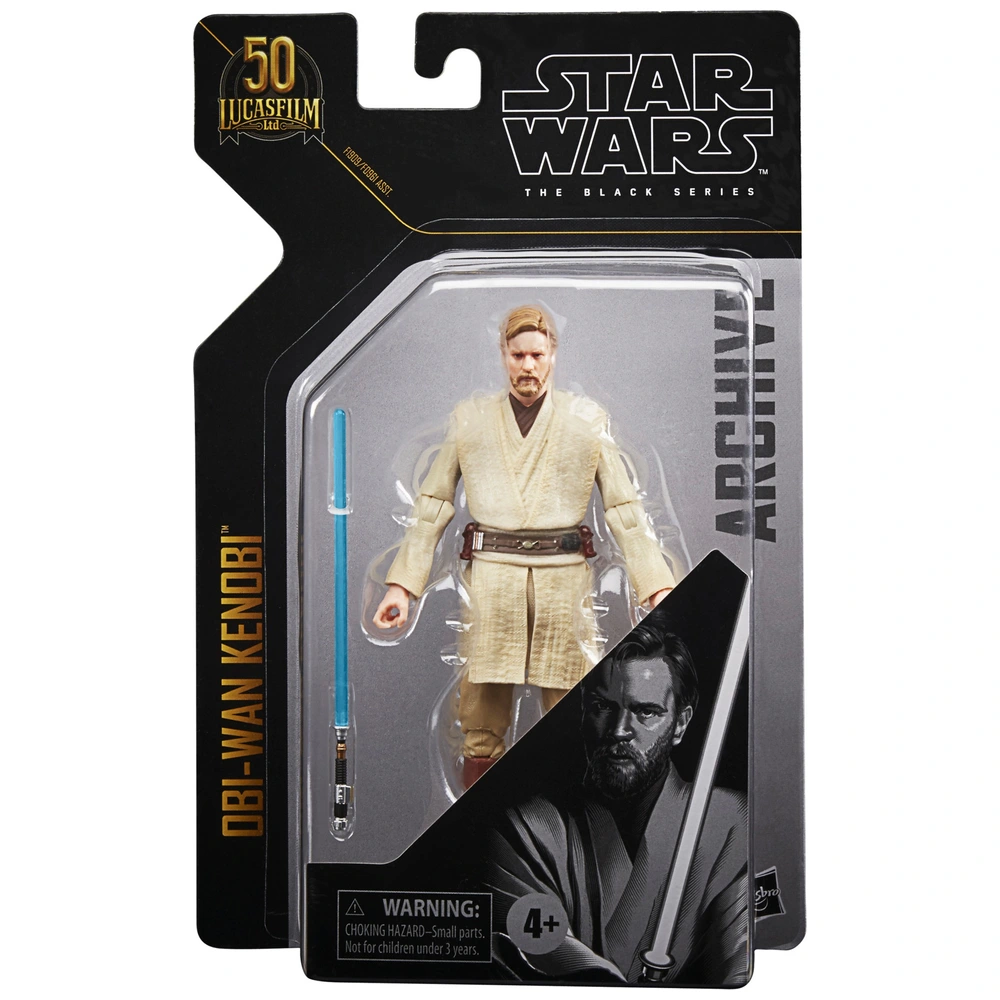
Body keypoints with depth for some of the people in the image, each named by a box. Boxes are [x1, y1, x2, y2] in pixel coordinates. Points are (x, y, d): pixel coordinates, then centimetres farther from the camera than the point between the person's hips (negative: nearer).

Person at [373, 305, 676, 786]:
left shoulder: (587, 421, 9)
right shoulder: (469, 418, 10)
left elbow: (624, 508, 7)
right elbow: (432, 506, 11)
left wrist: (657, 587, -1)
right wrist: (402, 584, 5)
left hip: (564, 577, 0)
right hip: (490, 576, 0)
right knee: (482, 709, 3)